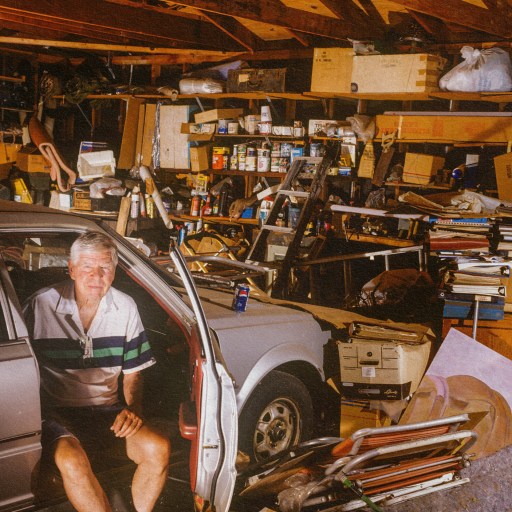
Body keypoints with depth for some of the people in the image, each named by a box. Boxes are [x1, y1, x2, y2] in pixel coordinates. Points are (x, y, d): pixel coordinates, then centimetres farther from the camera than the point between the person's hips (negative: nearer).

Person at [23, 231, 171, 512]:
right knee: (72, 462, -35)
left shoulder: (125, 307, 3)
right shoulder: (41, 305, -9)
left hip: (107, 410, 3)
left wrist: (134, 408, -8)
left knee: (159, 448, -23)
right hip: (57, 412, -3)